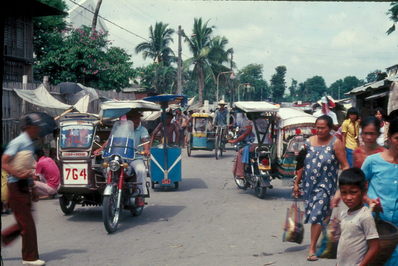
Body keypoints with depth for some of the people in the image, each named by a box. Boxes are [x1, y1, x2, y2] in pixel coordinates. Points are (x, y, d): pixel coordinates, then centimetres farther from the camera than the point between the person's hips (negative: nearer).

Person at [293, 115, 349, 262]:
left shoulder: (335, 143, -7)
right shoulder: (309, 142, 5)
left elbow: (345, 166, -9)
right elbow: (302, 165, 11)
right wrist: (296, 183, 12)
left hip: (325, 185, -5)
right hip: (309, 184, 5)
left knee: (317, 215, -10)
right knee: (313, 214, 12)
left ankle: (312, 249, -3)